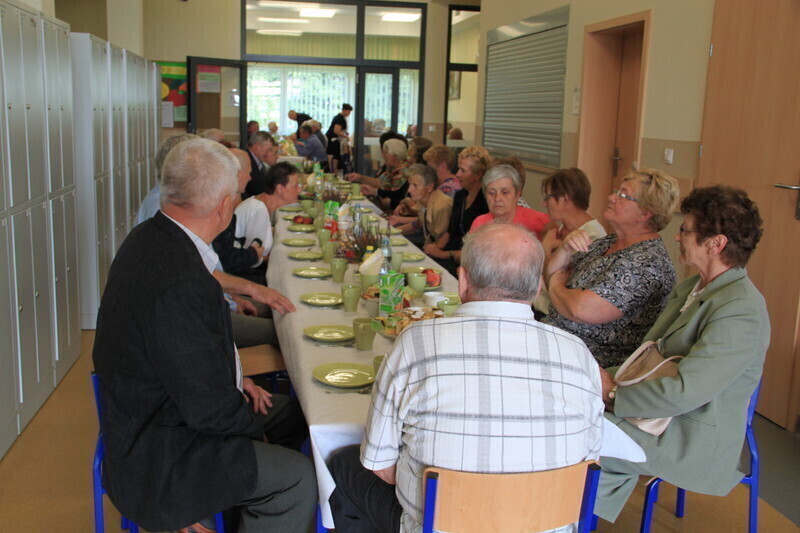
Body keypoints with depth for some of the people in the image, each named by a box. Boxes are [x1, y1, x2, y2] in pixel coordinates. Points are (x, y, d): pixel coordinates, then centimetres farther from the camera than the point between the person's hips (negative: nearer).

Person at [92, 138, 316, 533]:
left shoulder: (150, 238, -2)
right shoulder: (179, 285, -34)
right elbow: (207, 408, -26)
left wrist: (235, 381, 5)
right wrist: (254, 423, -8)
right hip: (156, 458, -10)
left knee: (285, 411, 16)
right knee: (297, 478, -11)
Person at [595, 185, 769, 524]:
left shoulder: (741, 311, -22)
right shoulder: (690, 288, 9)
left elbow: (685, 391, -27)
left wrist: (614, 394, -18)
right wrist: (610, 378, -5)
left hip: (695, 440, -8)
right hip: (659, 412, 8)